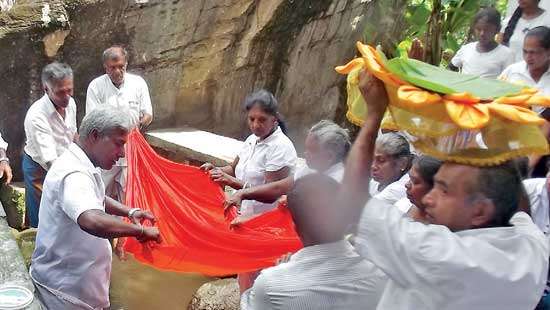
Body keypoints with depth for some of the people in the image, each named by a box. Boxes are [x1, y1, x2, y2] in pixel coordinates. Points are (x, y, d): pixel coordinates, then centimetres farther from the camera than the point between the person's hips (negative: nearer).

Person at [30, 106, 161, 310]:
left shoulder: (80, 164, 4)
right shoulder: (73, 174, -29)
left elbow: (96, 200, 22)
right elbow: (93, 222, -47)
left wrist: (129, 212, 4)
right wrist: (140, 230, -34)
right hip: (64, 287, -9)